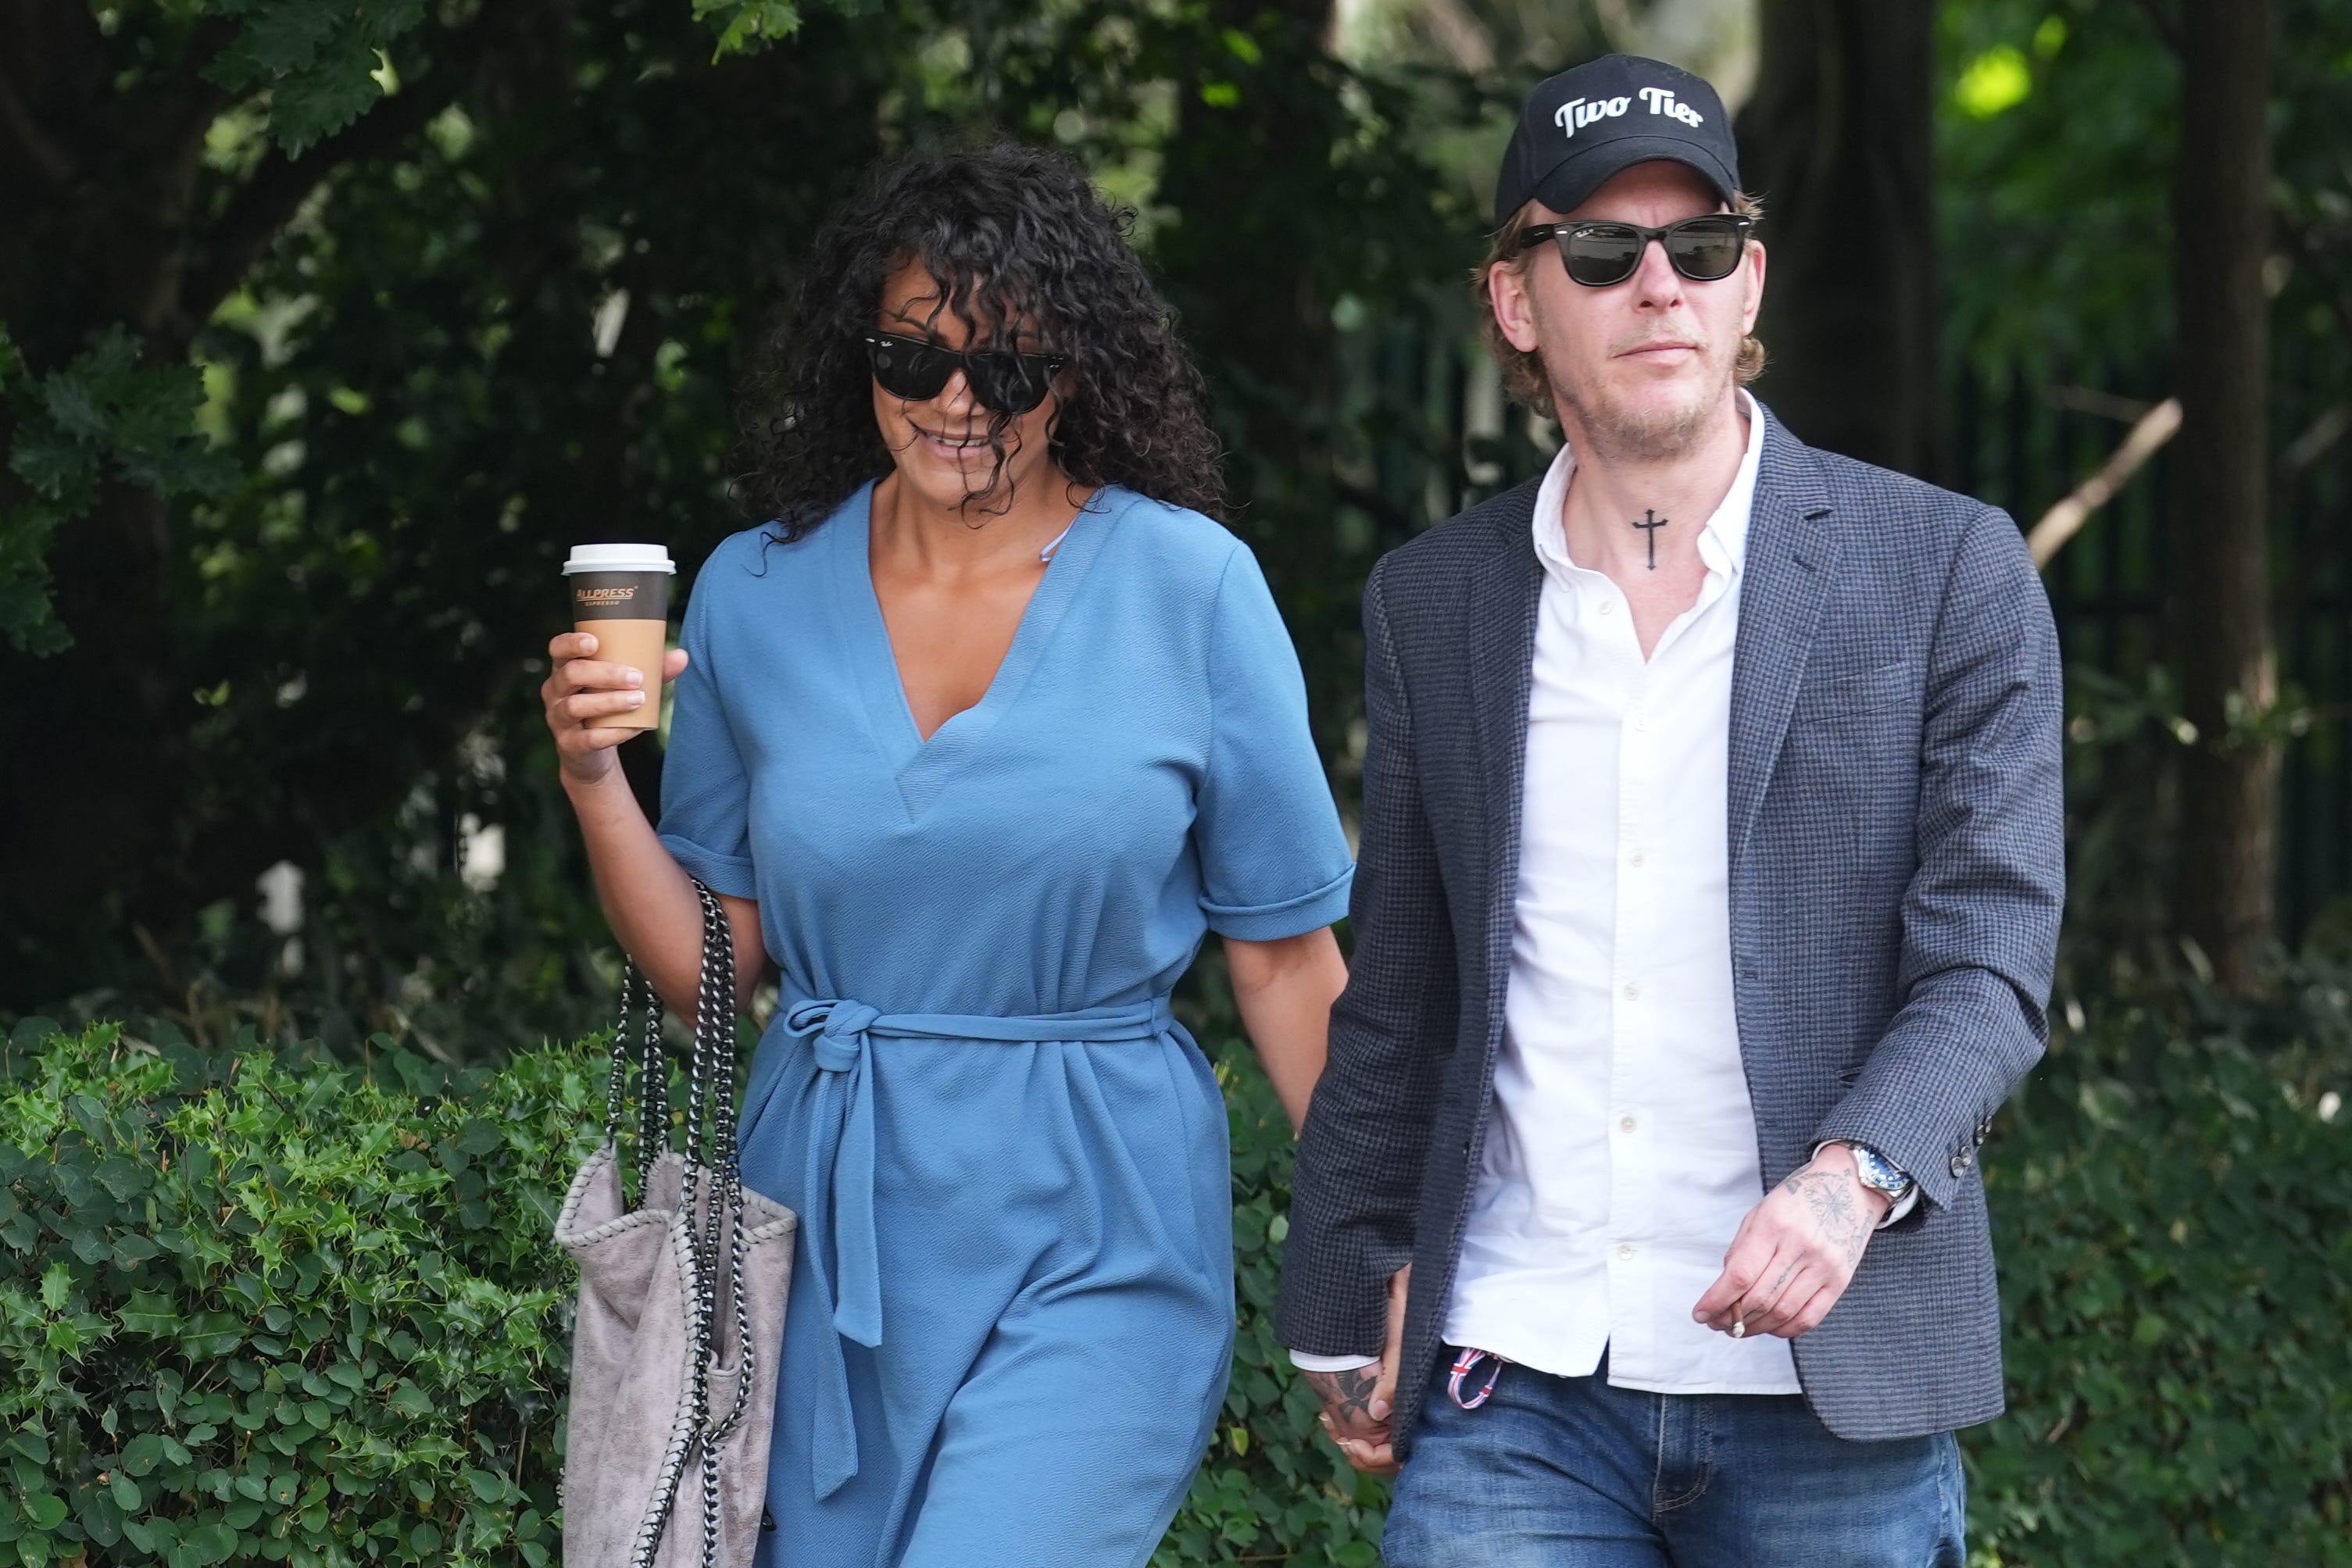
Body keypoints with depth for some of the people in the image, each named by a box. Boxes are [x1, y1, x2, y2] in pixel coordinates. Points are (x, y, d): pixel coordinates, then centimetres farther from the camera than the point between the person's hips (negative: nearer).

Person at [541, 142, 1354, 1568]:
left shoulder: (1188, 587, -3)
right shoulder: (758, 595, 5)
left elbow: (1288, 960, 0)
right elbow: (708, 957, 9)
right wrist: (596, 781, -6)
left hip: (1093, 1247, -4)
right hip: (827, 1226, 4)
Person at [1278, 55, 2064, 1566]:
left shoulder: (1947, 572, 0)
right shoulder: (1434, 603, 11)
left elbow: (1990, 957, -7)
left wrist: (1853, 1176, -24)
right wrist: (1349, 1312, 20)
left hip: (1829, 1388, -2)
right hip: (1515, 1386, 2)